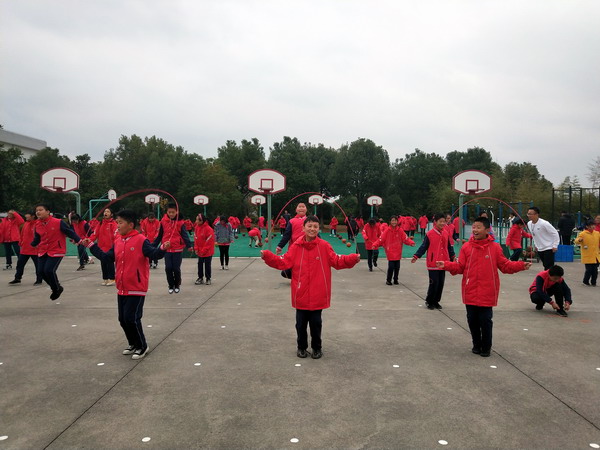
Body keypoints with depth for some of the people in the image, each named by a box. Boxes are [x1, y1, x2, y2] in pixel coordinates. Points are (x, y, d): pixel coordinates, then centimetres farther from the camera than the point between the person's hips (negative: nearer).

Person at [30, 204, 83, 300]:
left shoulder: (58, 222, -13)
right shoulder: (37, 225, 3)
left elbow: (69, 231, -9)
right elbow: (37, 238, 15)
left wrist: (78, 240, -15)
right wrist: (33, 244, -1)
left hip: (56, 251, -6)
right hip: (43, 252, 6)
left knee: (49, 270, -17)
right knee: (41, 272, 0)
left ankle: (57, 288, 11)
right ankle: (55, 289, 25)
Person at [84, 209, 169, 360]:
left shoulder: (141, 240, -15)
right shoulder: (117, 241, 8)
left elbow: (154, 254, -23)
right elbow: (107, 257, 15)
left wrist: (163, 248, -43)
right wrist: (91, 245, 16)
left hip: (137, 289, -8)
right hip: (121, 288, 8)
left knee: (131, 318, -5)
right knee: (123, 319, 14)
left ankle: (142, 346, 14)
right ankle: (133, 344, 33)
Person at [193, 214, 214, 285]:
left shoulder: (208, 229, -19)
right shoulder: (196, 227, 0)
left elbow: (210, 241, -18)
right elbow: (195, 238, 8)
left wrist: (204, 250, -16)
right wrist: (196, 248, -1)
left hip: (207, 252, -6)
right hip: (199, 251, 6)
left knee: (207, 265, 5)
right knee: (200, 264, 11)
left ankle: (208, 279, 17)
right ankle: (200, 278, 22)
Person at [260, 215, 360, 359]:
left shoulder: (324, 246, -6)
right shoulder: (296, 246, -5)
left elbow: (337, 261, -5)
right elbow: (284, 262, -6)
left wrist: (353, 259, -19)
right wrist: (267, 256, -18)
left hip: (318, 295, -1)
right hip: (301, 294, 1)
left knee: (316, 323, 12)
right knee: (301, 323, 14)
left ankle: (317, 348, 33)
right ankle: (302, 347, 34)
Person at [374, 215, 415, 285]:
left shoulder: (400, 230, -1)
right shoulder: (387, 231, -5)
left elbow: (406, 238, -4)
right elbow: (381, 239, -7)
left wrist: (411, 242, -23)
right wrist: (375, 245, -20)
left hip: (397, 253, 2)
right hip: (390, 253, -2)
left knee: (397, 267, 9)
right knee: (391, 267, -6)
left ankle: (395, 280, 28)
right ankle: (388, 280, 13)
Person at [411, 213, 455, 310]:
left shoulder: (446, 233, 7)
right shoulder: (429, 234, -8)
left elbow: (449, 247, 18)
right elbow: (423, 247, -6)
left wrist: (452, 257, 19)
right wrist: (416, 256, -13)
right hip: (433, 264, -5)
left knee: (441, 283, 9)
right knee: (434, 283, -5)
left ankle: (436, 301, 23)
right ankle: (429, 301, 13)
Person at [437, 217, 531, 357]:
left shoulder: (495, 247, -2)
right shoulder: (466, 247, 0)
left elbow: (505, 265, 4)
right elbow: (460, 267, 1)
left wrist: (520, 265, -9)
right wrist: (446, 265, -14)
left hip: (487, 293, -2)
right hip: (470, 292, 2)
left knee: (485, 320, 3)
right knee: (472, 319, 11)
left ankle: (486, 347, 23)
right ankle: (477, 345, 31)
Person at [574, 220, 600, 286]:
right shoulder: (583, 234, -7)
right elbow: (576, 241, -15)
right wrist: (579, 240, -36)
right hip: (587, 256, -5)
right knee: (589, 269, -6)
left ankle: (593, 282, 20)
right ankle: (586, 281, 14)